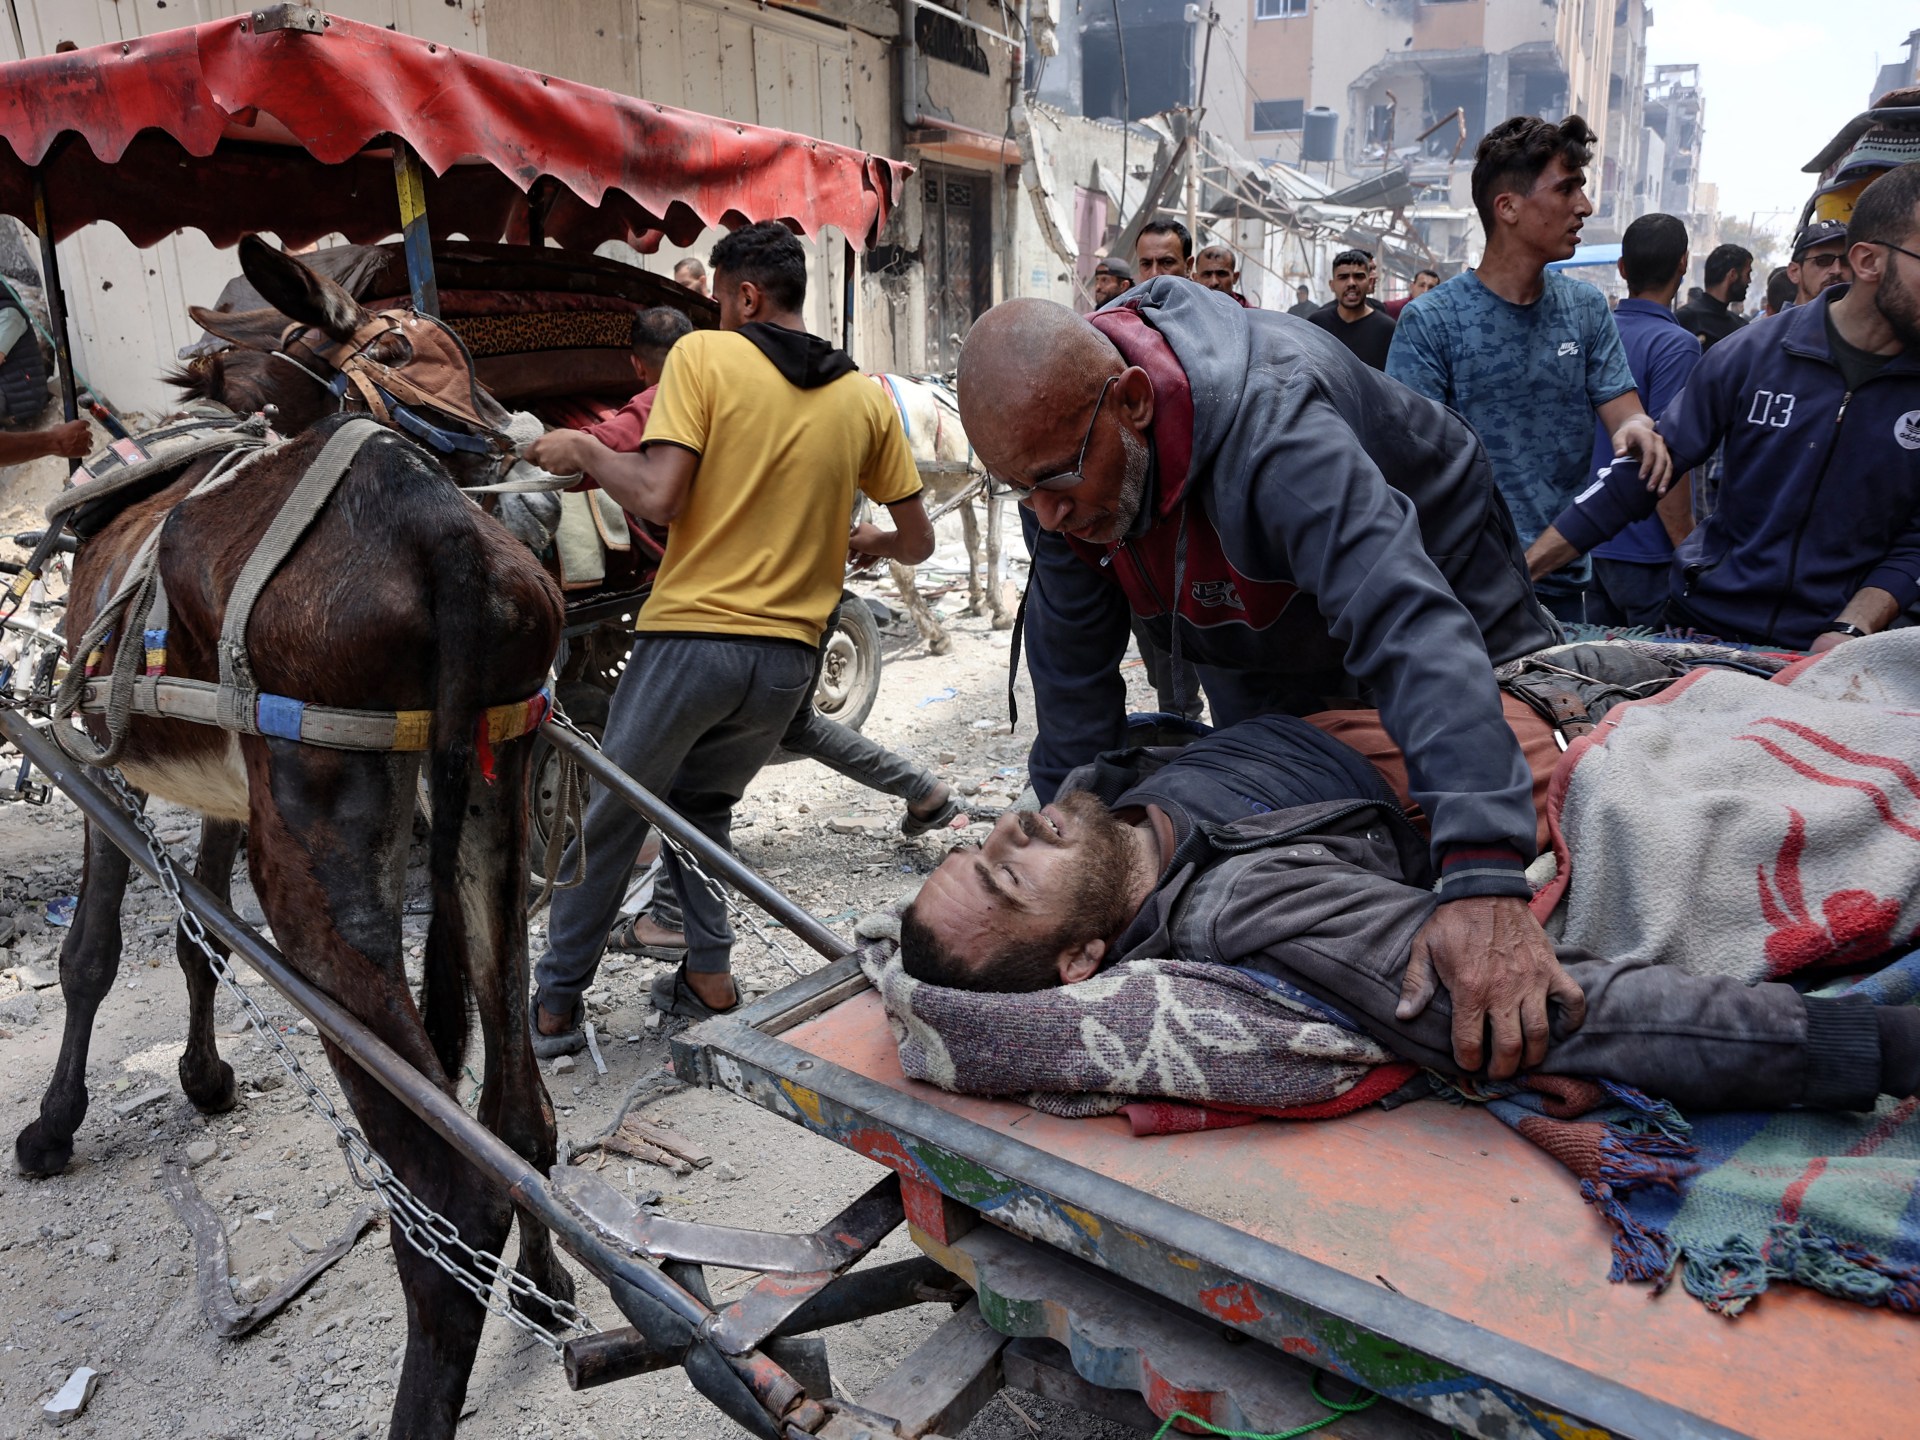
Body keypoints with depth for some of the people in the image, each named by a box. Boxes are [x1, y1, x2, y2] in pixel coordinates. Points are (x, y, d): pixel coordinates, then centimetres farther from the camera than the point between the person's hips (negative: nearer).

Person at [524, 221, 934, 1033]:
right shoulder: (865, 397, 7)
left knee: (607, 821, 14)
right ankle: (708, 976, 20)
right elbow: (917, 543, 10)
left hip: (690, 636, -4)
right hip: (789, 659, 4)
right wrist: (866, 541, 32)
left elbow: (657, 499, -15)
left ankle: (556, 1002, 23)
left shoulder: (704, 356, -4)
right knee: (700, 810, 26)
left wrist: (581, 451, 3)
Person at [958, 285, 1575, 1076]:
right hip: (1260, 658, 5)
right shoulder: (1051, 432, -22)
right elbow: (1071, 670, -13)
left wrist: (1485, 880, -67)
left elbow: (1412, 627, -56)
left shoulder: (1269, 423, -44)